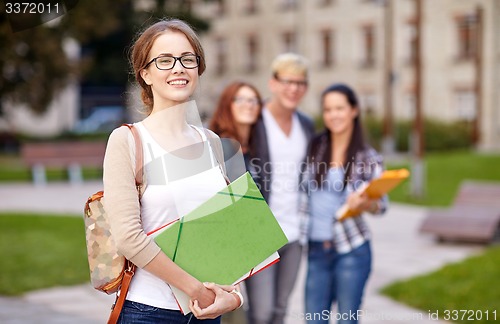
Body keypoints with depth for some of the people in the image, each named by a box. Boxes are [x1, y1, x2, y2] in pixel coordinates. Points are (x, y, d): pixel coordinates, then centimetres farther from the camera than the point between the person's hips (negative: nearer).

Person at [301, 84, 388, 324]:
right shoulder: (314, 148, 3)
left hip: (351, 250, -2)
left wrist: (363, 203, -20)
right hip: (316, 249, 3)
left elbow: (381, 203, 0)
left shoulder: (368, 158, -2)